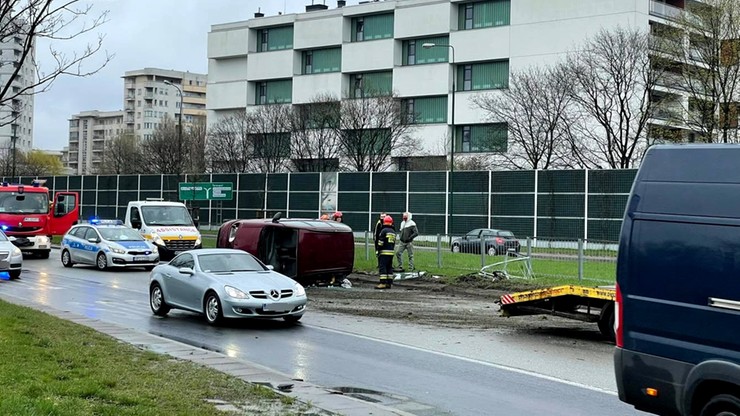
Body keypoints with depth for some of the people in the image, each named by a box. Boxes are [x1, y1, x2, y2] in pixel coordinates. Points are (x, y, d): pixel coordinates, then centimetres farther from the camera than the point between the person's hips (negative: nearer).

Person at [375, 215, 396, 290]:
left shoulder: (384, 230, -10)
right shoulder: (393, 232, 13)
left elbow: (380, 242, -13)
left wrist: (378, 250, -7)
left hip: (384, 252, -7)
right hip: (391, 252, 7)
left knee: (382, 267, -7)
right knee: (389, 267, 12)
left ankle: (383, 283, -13)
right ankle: (389, 283, 12)